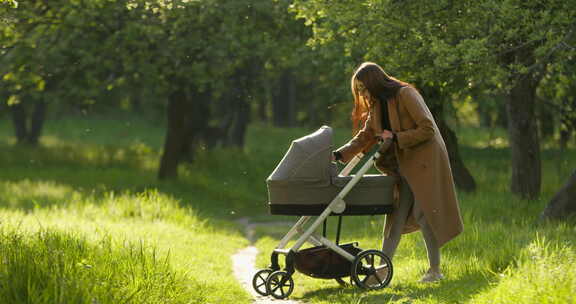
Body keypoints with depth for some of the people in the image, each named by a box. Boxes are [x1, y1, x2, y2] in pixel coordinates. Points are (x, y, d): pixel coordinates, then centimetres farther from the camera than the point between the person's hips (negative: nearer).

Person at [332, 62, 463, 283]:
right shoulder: (377, 106, 9)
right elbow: (364, 137, 12)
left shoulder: (406, 95, -15)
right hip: (404, 164, 8)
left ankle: (435, 270, 1)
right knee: (397, 216, 4)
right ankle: (383, 269, 2)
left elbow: (427, 129, -19)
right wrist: (339, 155, -1)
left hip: (424, 161, -8)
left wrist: (396, 138, -19)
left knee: (423, 213, -8)